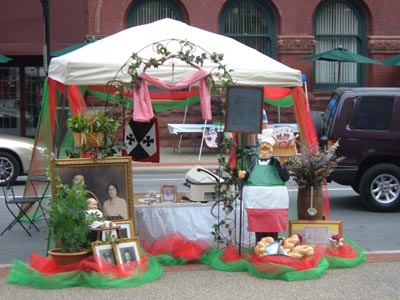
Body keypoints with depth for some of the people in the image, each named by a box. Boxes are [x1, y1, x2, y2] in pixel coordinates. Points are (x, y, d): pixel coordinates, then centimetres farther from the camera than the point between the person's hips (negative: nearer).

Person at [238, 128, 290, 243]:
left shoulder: (277, 161, 8)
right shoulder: (254, 159, 15)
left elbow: (286, 178, 0)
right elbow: (247, 175, 13)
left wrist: (281, 165, -12)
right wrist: (243, 175, -9)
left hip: (274, 198, -2)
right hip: (255, 197, 2)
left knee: (273, 229, 1)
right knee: (258, 228, 5)